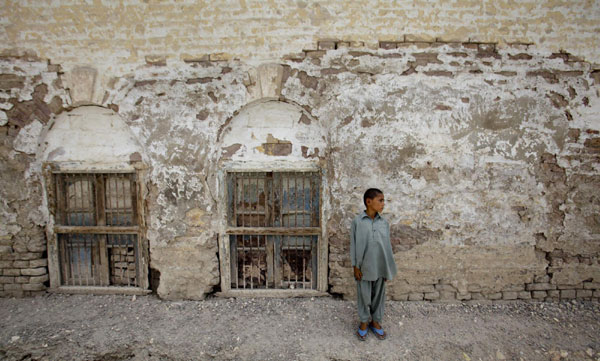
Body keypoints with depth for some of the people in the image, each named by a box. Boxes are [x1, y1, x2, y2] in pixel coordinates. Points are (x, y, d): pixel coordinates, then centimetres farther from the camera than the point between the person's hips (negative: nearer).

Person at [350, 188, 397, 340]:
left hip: (380, 267, 3)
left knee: (378, 295, 16)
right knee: (364, 296, 12)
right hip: (364, 267, -3)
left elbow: (387, 245, 5)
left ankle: (376, 322, 36)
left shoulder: (384, 222, -1)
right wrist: (355, 267, -6)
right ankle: (364, 322, 32)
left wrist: (388, 268, 5)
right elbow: (353, 245, -5)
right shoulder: (357, 221, -10)